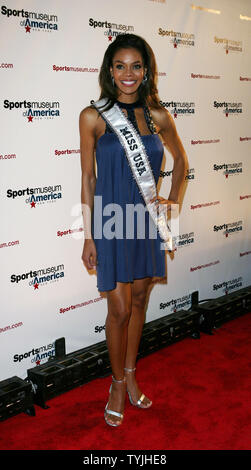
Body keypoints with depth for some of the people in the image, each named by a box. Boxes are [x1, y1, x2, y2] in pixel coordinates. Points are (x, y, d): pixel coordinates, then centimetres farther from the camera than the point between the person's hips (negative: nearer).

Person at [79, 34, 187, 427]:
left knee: (139, 300, 15)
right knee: (120, 309, 2)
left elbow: (180, 158, 18)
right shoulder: (93, 117, -7)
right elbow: (88, 177, -5)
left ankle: (131, 374, 34)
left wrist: (173, 200, 8)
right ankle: (118, 382, 26)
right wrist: (88, 236, -6)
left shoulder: (157, 116, 1)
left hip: (146, 221, 4)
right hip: (111, 222, -3)